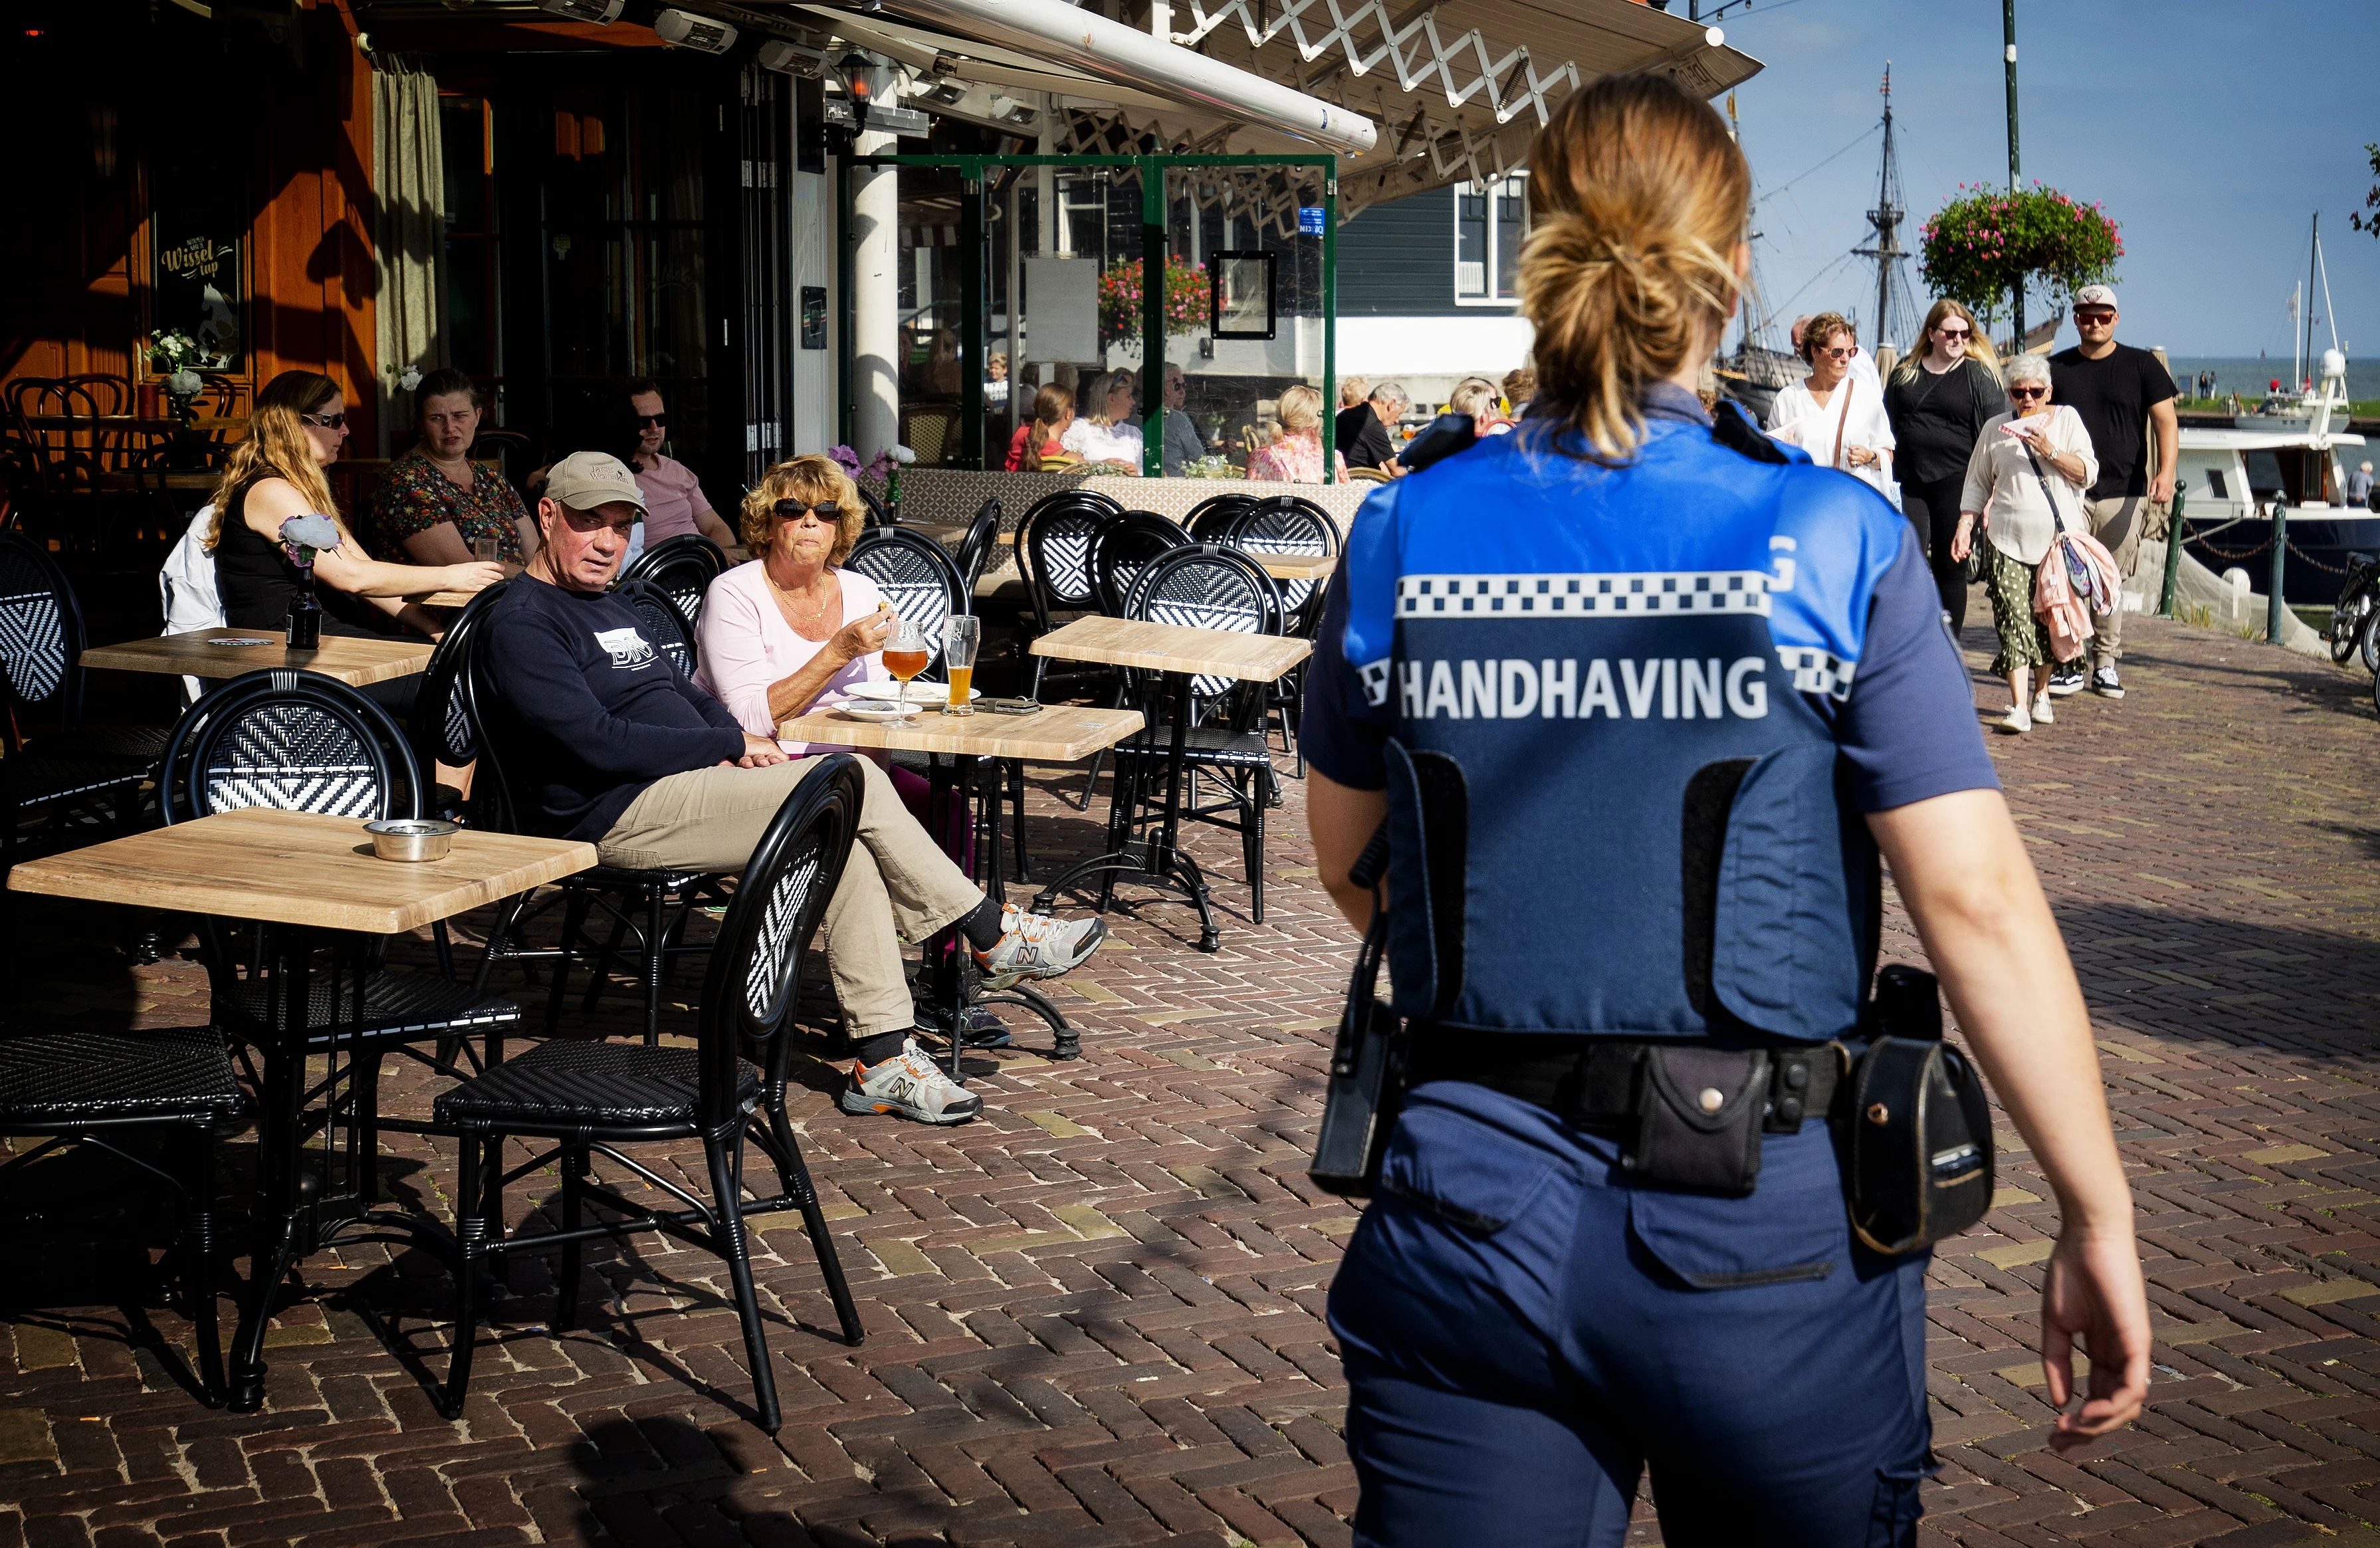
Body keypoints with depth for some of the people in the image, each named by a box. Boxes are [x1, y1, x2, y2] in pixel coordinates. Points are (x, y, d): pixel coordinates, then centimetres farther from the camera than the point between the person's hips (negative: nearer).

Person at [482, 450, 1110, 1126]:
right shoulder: (522, 621, -7)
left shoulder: (610, 608, 24)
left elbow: (682, 689, 28)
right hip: (621, 815, -9)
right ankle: (993, 934, -6)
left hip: (687, 785, 9)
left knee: (849, 846, -16)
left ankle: (884, 1059, -17)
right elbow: (598, 741, -17)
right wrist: (730, 744, -12)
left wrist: (739, 738, 4)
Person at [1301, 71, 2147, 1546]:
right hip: (1765, 1233, -1)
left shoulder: (1402, 538, -1)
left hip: (1475, 1207, 2)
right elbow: (1977, 899, -12)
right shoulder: (1835, 546, -9)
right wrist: (2099, 1220, -4)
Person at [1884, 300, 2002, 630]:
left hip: (1956, 482, -2)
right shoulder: (1905, 373, 12)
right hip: (1908, 482, 2)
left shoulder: (1979, 375, 4)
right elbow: (1887, 427, 16)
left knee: (1950, 569, 5)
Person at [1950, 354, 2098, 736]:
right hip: (2007, 541, 0)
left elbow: (2088, 473, 0)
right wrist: (1965, 526, 6)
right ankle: (2018, 708, -16)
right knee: (2014, 622, -11)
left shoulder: (2066, 418, 8)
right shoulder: (1995, 428, 12)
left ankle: (2041, 693, 25)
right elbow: (1977, 484, 18)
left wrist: (2050, 452, -13)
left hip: (2060, 536, 0)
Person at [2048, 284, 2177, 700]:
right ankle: (2070, 665, 0)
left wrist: (2166, 472, -13)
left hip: (2122, 494, 0)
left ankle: (2106, 665, 12)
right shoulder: (2056, 368, 9)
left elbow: (2166, 421, 2)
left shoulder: (2142, 366, 6)